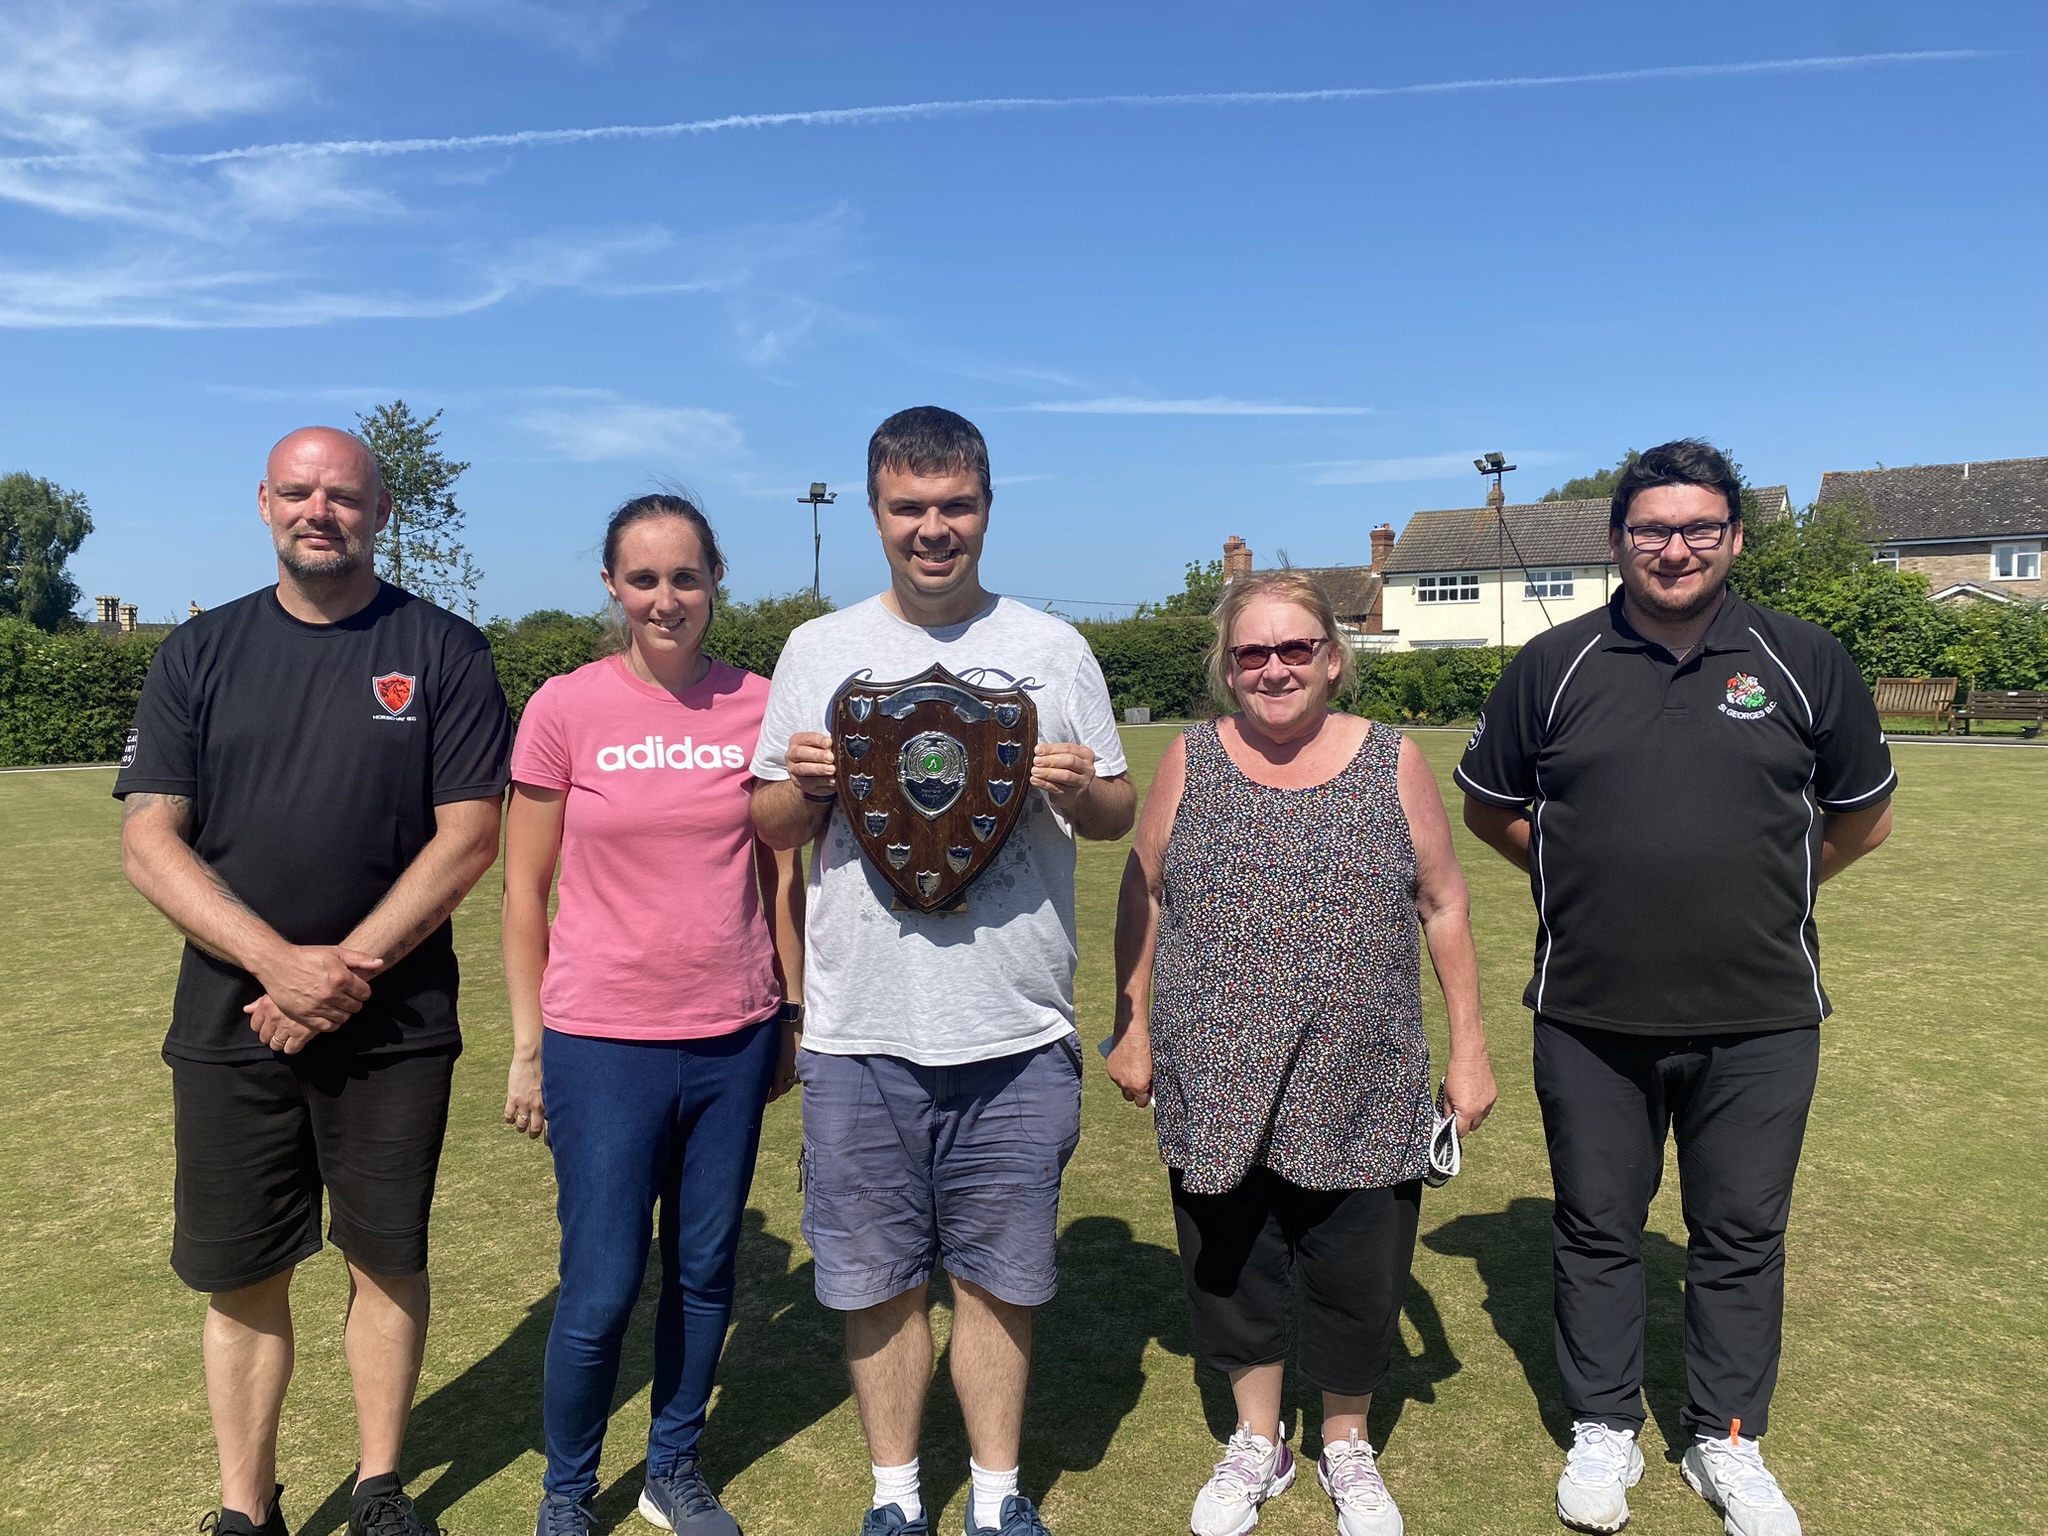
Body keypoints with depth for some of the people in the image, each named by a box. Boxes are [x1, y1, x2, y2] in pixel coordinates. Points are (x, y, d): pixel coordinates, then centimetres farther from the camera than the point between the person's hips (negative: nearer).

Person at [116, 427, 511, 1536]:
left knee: (388, 1258, 9)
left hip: (395, 1025, -1)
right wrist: (277, 963, -14)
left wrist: (349, 969, -13)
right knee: (241, 1273, 9)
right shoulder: (201, 653, 5)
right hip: (229, 1021, 2)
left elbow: (469, 835, -6)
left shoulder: (443, 653, 0)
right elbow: (149, 841, -1)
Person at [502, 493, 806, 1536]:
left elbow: (779, 875, 8)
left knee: (705, 1272, 14)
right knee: (600, 1292, 4)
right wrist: (528, 1046, 0)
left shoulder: (758, 707, 0)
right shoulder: (565, 709, -6)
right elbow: (524, 891, 0)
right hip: (603, 1042, -2)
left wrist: (793, 1014, 9)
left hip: (733, 1038, 3)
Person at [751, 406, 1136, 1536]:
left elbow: (1117, 815, 7)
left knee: (998, 1275, 11)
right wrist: (805, 783, -13)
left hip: (1014, 1031, 0)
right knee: (877, 1278, 11)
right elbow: (770, 828, 9)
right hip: (861, 1031, 1)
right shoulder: (818, 651, 5)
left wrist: (1082, 788, -15)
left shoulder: (1049, 650, 4)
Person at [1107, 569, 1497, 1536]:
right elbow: (1142, 896, 7)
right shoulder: (1191, 764, 0)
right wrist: (1132, 1026, 6)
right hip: (1215, 1085, 1)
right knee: (1231, 1273, 13)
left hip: (1359, 1088, 0)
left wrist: (1468, 1048, 3)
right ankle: (1255, 1446, 37)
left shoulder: (1393, 763, -1)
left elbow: (1443, 906, 3)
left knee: (1356, 1282, 10)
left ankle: (1346, 1448, 37)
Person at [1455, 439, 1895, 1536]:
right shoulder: (1553, 667, 0)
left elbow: (1862, 818, 12)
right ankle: (1604, 1432, 31)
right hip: (1590, 1015, 0)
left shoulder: (1803, 662, 1)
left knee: (1742, 1236, 13)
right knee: (1597, 1229, 13)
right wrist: (1589, 880, 6)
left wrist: (1757, 891, 8)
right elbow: (1488, 805, 11)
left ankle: (1729, 1443, 32)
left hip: (1760, 1016, 0)